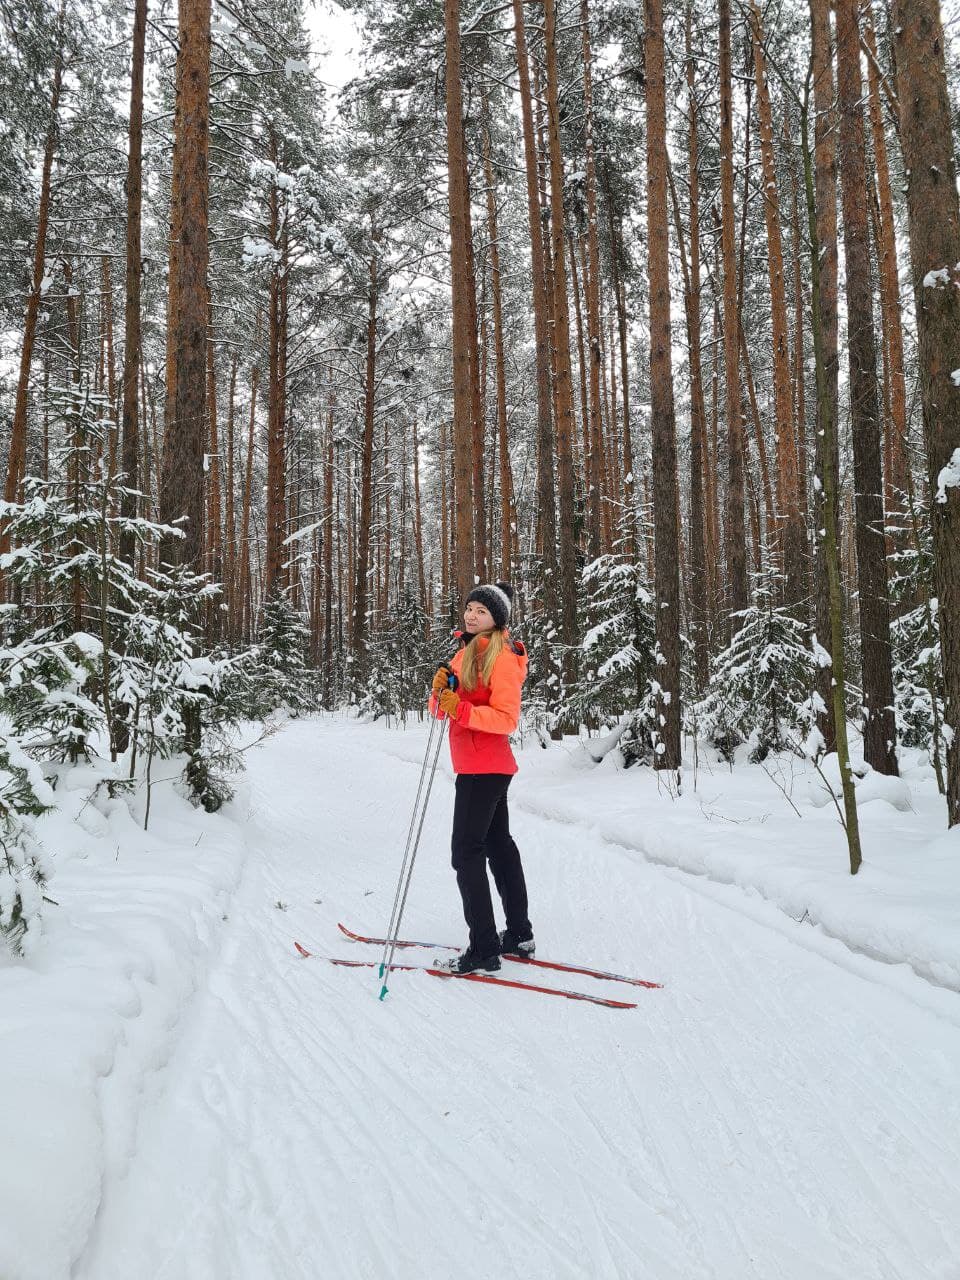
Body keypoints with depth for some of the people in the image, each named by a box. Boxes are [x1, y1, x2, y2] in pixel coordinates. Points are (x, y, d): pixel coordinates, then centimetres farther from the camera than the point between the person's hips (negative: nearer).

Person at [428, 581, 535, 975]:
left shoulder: (502, 658, -13)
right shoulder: (465, 653, 14)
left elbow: (506, 719, -20)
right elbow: (441, 708, 10)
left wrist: (461, 709, -30)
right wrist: (440, 691, -12)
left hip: (484, 767, -10)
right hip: (481, 766, 10)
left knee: (466, 852, -9)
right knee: (498, 844, 16)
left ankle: (483, 951, -5)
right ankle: (519, 934, 29)